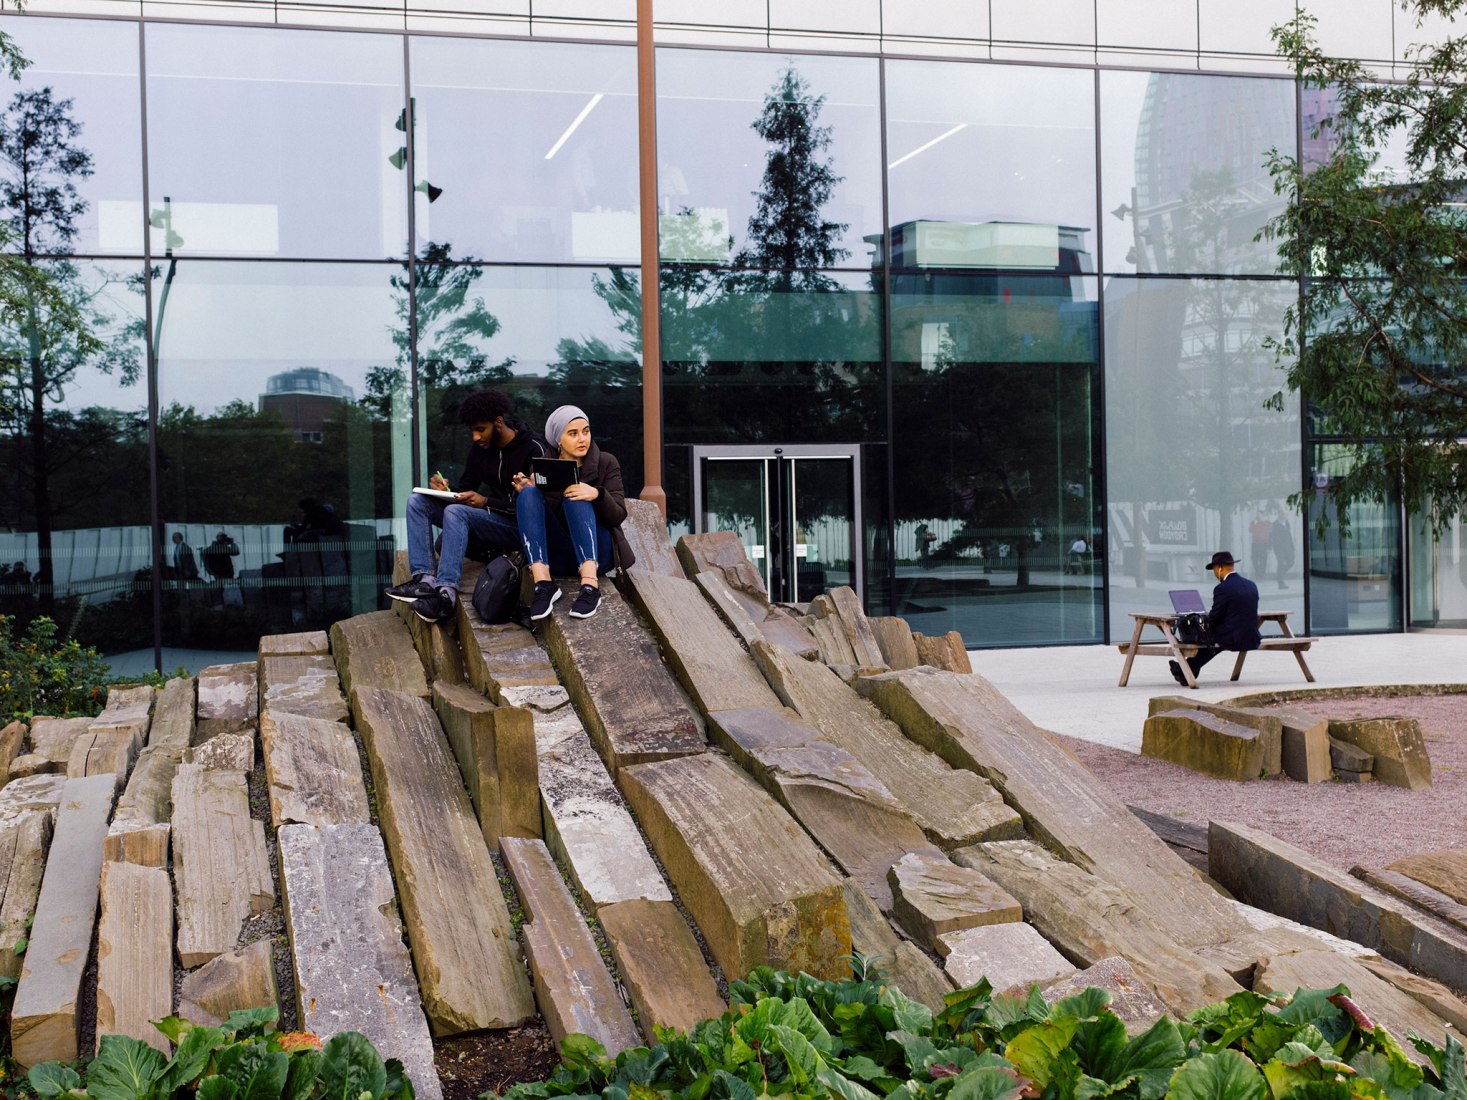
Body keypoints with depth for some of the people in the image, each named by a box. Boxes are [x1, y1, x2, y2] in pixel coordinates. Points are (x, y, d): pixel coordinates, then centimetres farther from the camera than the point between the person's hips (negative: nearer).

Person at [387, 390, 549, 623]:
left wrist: (485, 502, -22)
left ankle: (446, 593, -40)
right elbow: (465, 488, 15)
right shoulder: (480, 448, 9)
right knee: (418, 501, -4)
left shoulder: (533, 449, -13)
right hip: (487, 517, 8)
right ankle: (424, 578, -22)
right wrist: (445, 488, -10)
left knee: (455, 512, -32)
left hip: (518, 526, -8)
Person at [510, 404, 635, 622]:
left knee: (576, 498, -27)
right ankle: (543, 583, -37)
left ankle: (590, 585, -45)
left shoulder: (606, 463, 5)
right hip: (558, 558, 2)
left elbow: (618, 516, -6)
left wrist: (597, 495, -27)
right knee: (530, 494, -20)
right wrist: (524, 493, -15)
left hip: (597, 553, -2)